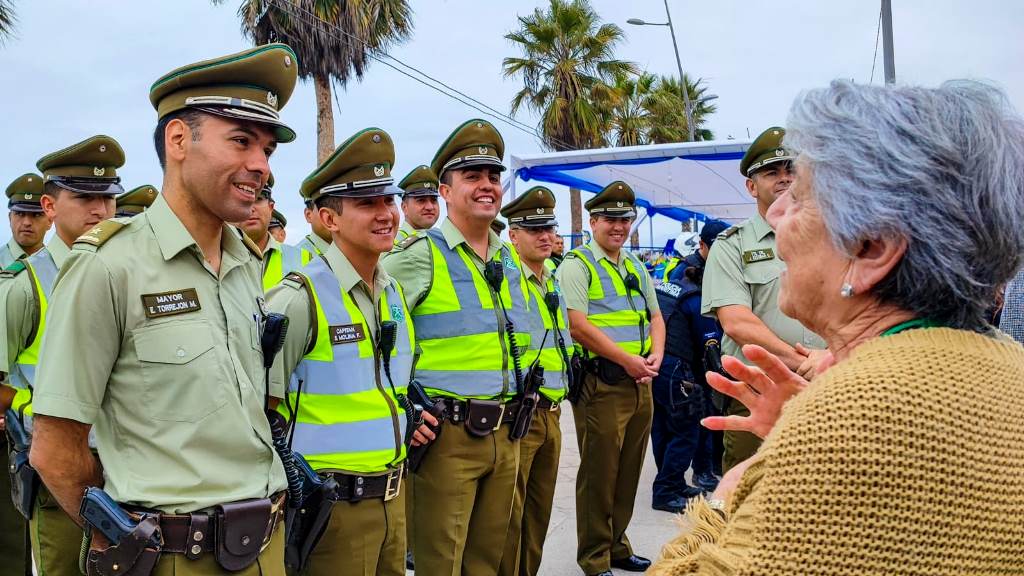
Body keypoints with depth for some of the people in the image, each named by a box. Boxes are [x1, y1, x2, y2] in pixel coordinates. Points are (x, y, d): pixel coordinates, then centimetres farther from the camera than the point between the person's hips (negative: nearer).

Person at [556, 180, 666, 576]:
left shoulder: (636, 267, 17)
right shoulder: (577, 265, -6)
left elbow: (656, 316, 20)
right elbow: (577, 324, -16)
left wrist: (656, 355, 0)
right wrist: (627, 359, -16)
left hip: (640, 382, 7)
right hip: (601, 383, -7)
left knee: (629, 470, 14)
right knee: (599, 473, 0)